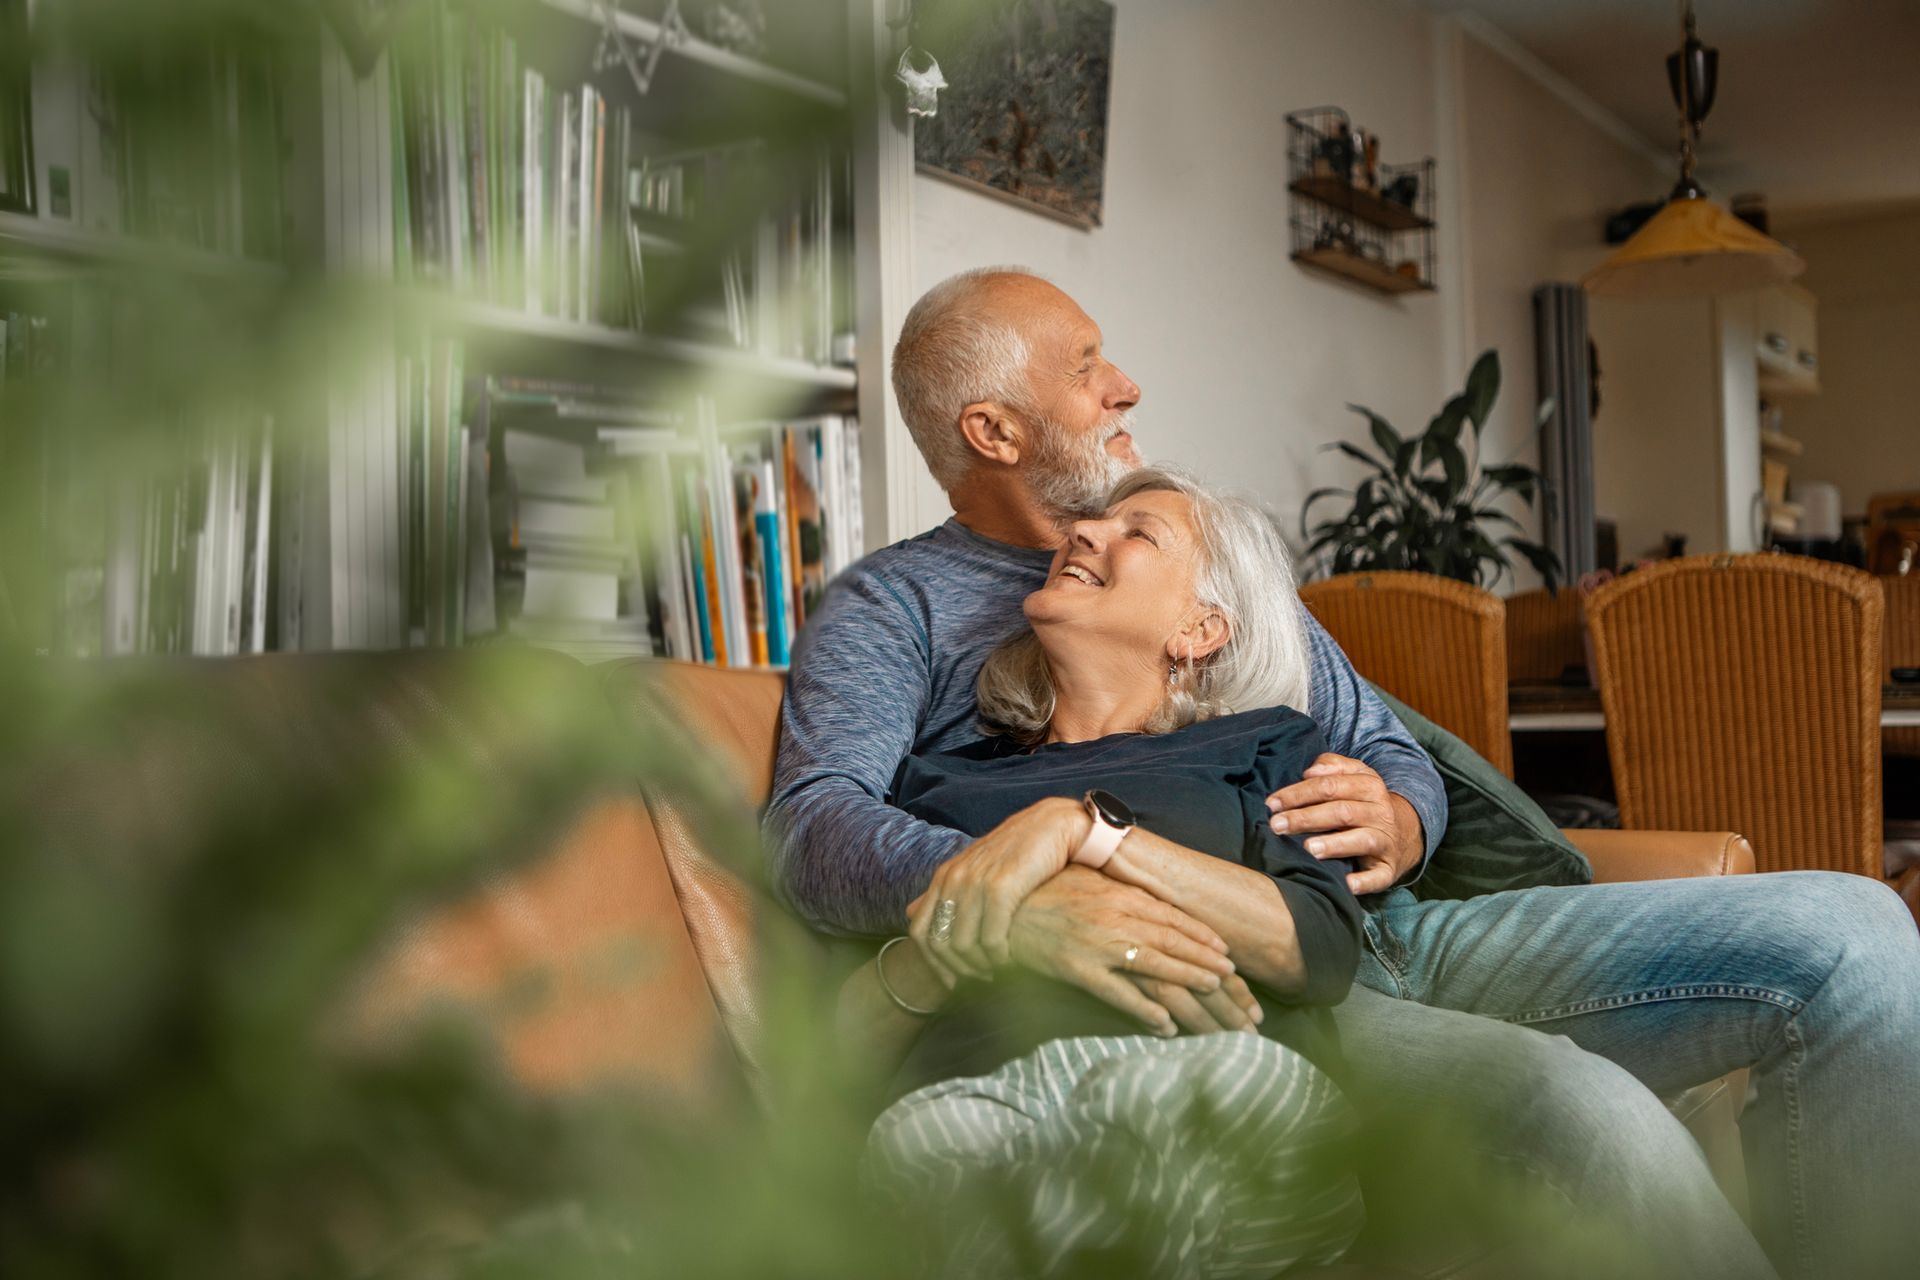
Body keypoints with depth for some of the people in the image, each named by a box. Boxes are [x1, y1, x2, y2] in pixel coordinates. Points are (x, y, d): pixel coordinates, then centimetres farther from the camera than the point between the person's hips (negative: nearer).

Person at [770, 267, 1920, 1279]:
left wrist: (1395, 828, -4)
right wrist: (1020, 889, -33)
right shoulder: (894, 608, 7)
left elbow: (1397, 759, 23)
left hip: (1386, 937, 7)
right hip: (1207, 986, -6)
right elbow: (817, 822, -12)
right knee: (1579, 1110, -35)